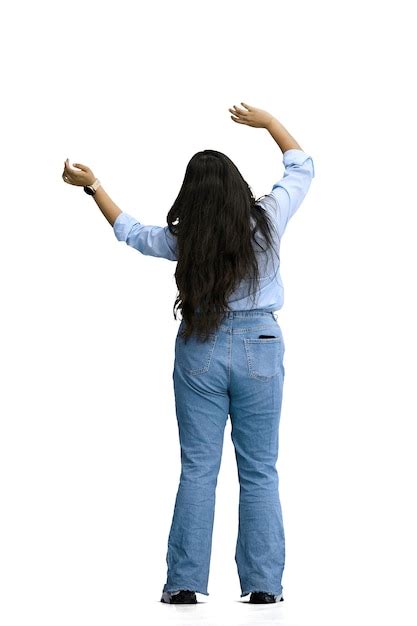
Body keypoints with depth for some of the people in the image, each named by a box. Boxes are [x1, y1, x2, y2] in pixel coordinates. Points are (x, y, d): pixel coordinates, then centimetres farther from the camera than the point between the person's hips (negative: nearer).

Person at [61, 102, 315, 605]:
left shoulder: (182, 239, -7)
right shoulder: (268, 219, -9)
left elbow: (129, 230, 12)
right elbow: (301, 167, 8)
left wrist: (92, 186, 21)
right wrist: (268, 122, 16)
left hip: (200, 351, 0)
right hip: (260, 347, 0)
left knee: (197, 470, 5)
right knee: (259, 472, 5)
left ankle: (185, 582, 6)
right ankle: (263, 583, 5)